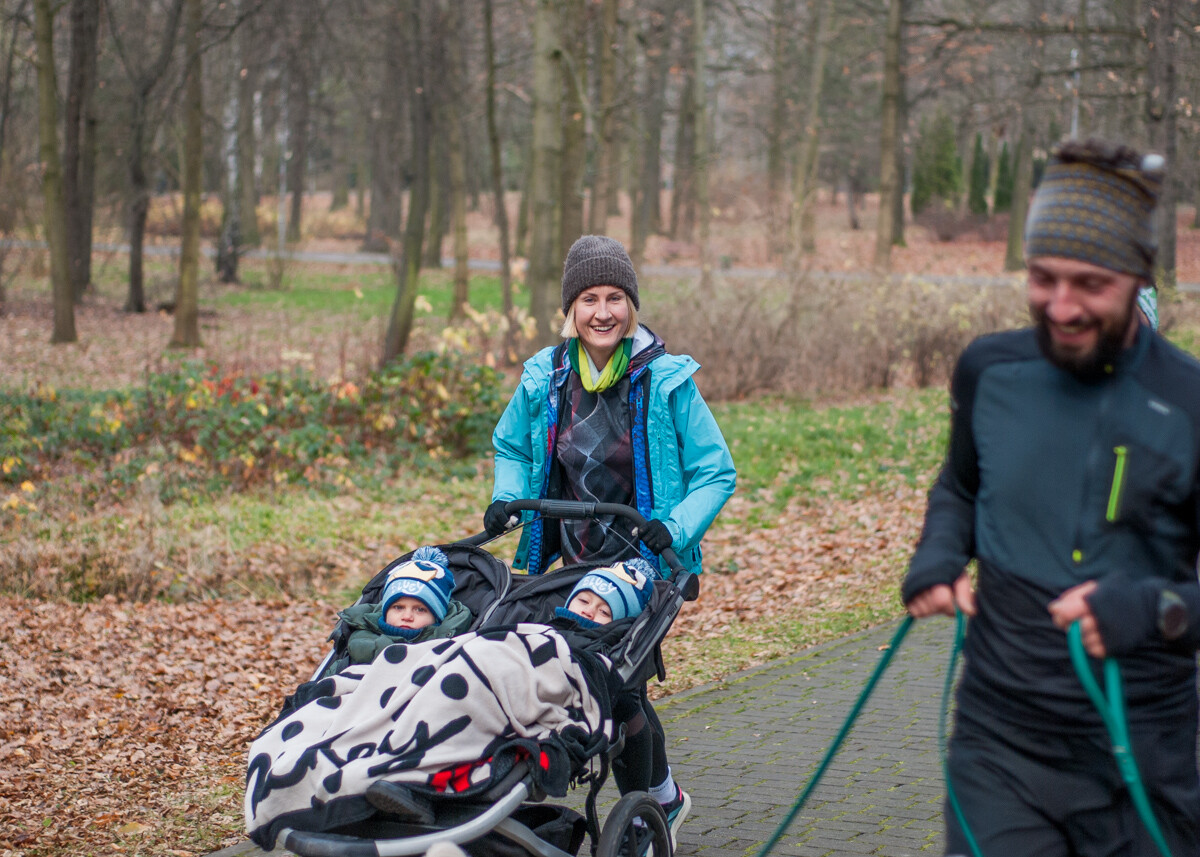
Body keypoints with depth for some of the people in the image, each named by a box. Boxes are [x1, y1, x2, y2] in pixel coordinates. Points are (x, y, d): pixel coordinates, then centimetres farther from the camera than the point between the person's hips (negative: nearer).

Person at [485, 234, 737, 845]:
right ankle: (663, 798, 25)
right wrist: (506, 498, 2)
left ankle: (657, 803, 14)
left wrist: (676, 529, -19)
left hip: (645, 566, -4)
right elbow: (510, 446, 20)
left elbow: (716, 474, -4)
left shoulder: (667, 381, -9)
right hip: (571, 564, 4)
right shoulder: (544, 378, 1)